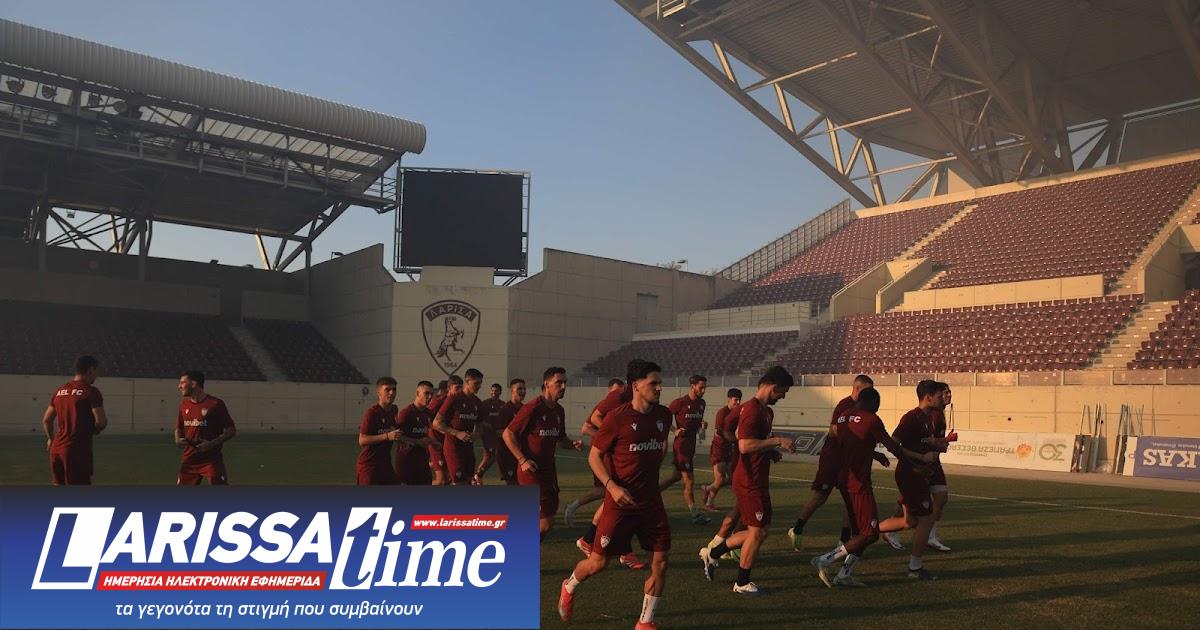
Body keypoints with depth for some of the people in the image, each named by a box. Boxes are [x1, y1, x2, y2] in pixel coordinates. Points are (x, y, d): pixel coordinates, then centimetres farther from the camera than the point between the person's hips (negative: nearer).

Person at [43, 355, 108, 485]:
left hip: (57, 448, 7)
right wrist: (94, 430, 6)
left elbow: (46, 419, 19)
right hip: (78, 450, -7)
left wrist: (51, 439, 34)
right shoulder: (91, 391, -10)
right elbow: (101, 421, -16)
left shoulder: (59, 391, 12)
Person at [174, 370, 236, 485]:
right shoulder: (184, 404, 10)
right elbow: (178, 428, 22)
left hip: (212, 459, -6)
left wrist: (212, 443, -18)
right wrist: (178, 440, 0)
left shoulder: (216, 404, -9)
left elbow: (232, 430, -6)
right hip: (189, 459, 6)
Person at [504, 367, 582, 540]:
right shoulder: (533, 408, -15)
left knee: (549, 515, 10)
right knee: (545, 522, -10)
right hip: (531, 470, -8)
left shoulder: (559, 411, 10)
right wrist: (522, 460, -19)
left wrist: (573, 444, 3)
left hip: (549, 470, 8)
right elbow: (507, 434, -13)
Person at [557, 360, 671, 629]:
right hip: (620, 500, -5)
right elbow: (594, 456, -8)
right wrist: (612, 486, -19)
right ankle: (569, 588, 34)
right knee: (599, 561, 1)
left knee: (660, 561, 0)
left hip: (651, 500, 5)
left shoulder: (664, 415, 2)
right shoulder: (616, 418, -14)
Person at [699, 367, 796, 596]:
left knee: (758, 530, 16)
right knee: (757, 531, 0)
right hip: (751, 482, -10)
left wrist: (772, 451, 10)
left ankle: (712, 554, 25)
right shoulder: (752, 410, -20)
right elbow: (745, 445, -29)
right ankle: (742, 583, 15)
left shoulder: (765, 411, 14)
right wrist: (777, 441, -23)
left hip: (756, 480, 10)